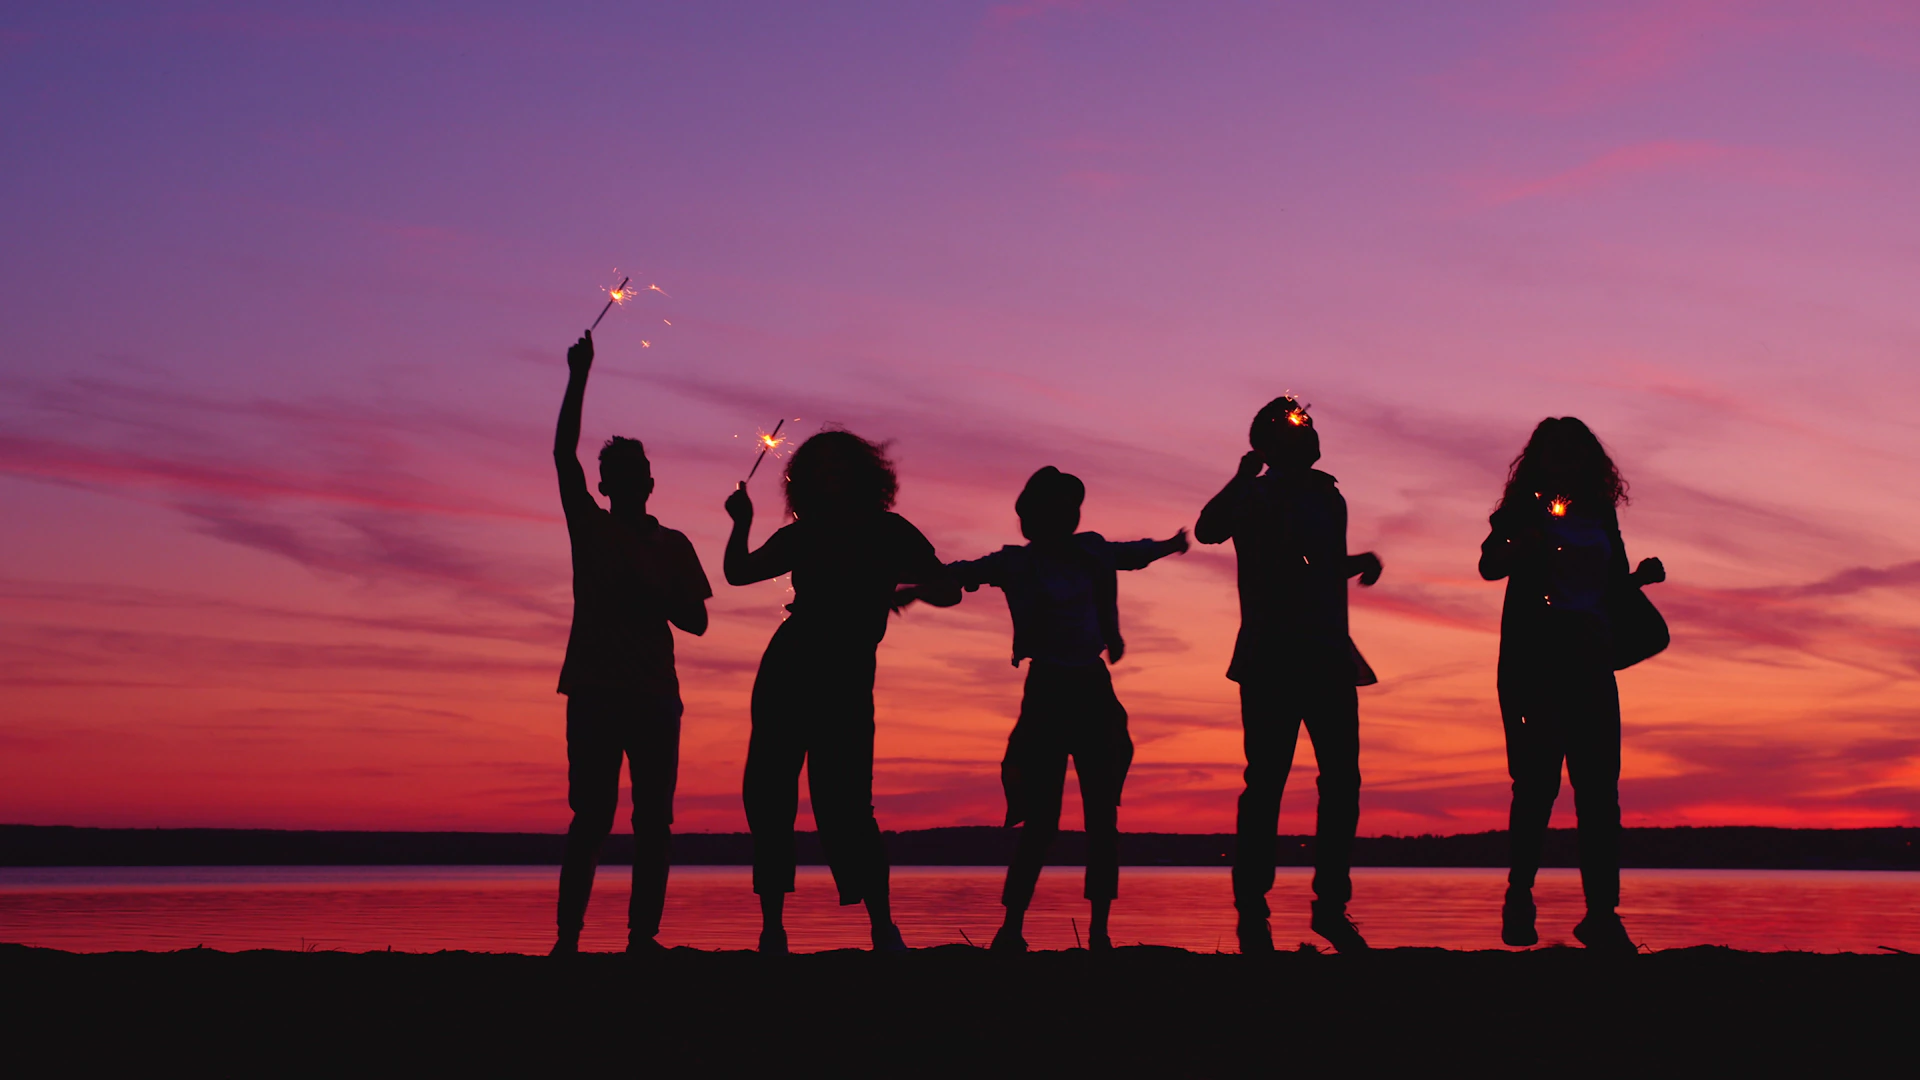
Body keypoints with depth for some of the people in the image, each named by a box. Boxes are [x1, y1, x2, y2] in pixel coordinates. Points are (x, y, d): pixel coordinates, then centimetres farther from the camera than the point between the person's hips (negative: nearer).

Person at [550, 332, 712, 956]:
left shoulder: (673, 546, 15)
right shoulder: (589, 528, 11)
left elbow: (697, 621, 11)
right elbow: (563, 453, 0)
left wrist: (650, 599, -8)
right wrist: (578, 377, -6)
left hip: (655, 694, 2)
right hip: (596, 690, -2)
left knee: (653, 820, -2)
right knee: (591, 816, -8)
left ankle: (642, 936, 0)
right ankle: (567, 937, -8)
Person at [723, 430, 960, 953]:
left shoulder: (888, 531, 5)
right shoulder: (802, 534, 13)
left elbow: (949, 592, 4)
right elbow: (738, 573, 16)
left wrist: (910, 589, -8)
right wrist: (742, 523, 8)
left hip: (844, 679, -4)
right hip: (785, 671, 4)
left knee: (842, 803, -12)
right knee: (765, 794, -2)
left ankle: (883, 928, -5)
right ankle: (772, 926, 5)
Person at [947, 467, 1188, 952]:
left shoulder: (1089, 551, 11)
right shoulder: (1016, 564, -2)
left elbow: (1129, 554, 31)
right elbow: (957, 575, -7)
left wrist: (1169, 545, 49)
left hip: (1095, 693, 5)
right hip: (1048, 693, -5)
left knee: (1102, 817, 1)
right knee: (1042, 822, -7)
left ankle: (1100, 931, 7)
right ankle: (1011, 928, 4)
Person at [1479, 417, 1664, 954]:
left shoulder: (1600, 513, 17)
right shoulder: (1527, 508, 4)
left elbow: (1610, 583, 22)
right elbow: (1490, 566, -8)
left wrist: (1642, 575, 2)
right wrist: (1530, 539, -25)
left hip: (1590, 659, 4)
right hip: (1534, 657, -4)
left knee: (1599, 787, -3)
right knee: (1538, 779, -7)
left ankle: (1601, 914, -3)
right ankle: (1519, 898, 9)